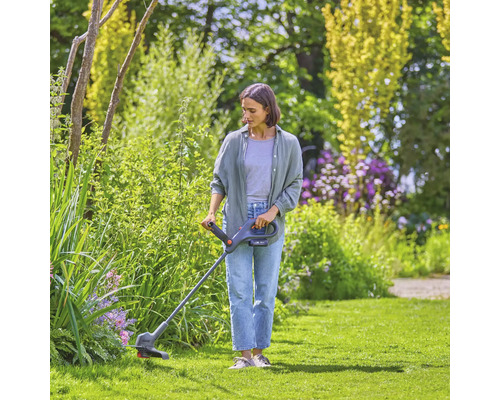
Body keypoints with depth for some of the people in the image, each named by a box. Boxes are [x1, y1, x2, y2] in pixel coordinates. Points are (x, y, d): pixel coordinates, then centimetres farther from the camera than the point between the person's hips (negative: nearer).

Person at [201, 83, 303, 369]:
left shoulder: (288, 144, 2)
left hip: (271, 223, 0)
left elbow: (294, 185, 3)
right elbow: (220, 181, 7)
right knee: (239, 289, -5)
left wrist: (272, 211, -11)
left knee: (266, 290, 1)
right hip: (237, 219, 0)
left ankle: (259, 351, 10)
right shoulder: (234, 141, 4)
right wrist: (212, 212, -8)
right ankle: (244, 353, -4)